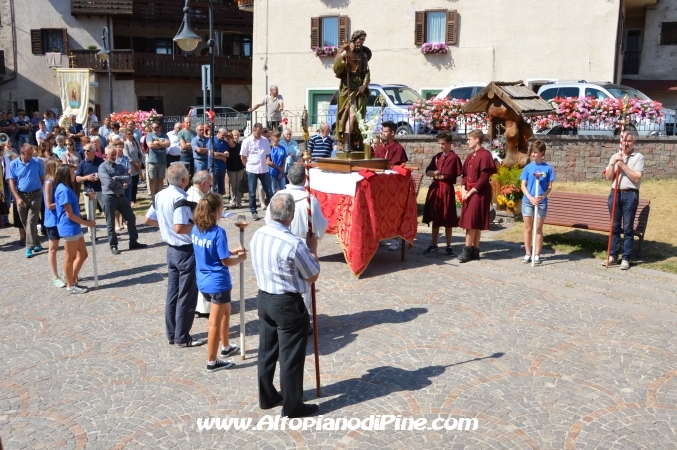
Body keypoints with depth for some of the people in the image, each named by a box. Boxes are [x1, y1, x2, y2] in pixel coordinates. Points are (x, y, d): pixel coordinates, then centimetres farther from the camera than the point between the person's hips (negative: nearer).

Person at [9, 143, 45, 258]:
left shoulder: (37, 162, -5)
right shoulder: (14, 164, -3)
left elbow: (42, 178, 4)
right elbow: (12, 182, -2)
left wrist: (45, 192, 0)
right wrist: (18, 198, -10)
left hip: (35, 195, -2)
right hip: (21, 196, 2)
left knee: (31, 221, -7)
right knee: (25, 222, 9)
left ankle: (29, 247, -6)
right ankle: (36, 243, 23)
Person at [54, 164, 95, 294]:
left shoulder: (66, 188, 14)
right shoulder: (64, 190, -18)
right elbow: (69, 214, -18)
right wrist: (87, 223, -13)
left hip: (75, 227, 10)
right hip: (69, 228, -10)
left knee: (82, 255, 15)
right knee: (70, 257, 2)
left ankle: (73, 280, 25)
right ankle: (70, 286, 14)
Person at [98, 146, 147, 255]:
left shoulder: (120, 166, 12)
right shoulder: (102, 167, -7)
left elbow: (129, 178, -2)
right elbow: (109, 183, -19)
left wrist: (117, 178, -14)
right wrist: (122, 183, -7)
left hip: (121, 196, 6)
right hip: (109, 197, -6)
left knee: (131, 218, 7)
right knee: (111, 223, 3)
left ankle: (133, 242, 17)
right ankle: (113, 246, 12)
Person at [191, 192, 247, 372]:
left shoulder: (196, 229, 1)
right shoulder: (218, 233, -22)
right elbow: (225, 261, -18)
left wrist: (231, 251, 13)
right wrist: (240, 258, 0)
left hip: (203, 281, 8)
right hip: (217, 283, -8)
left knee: (226, 310, 28)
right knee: (215, 322, 5)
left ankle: (226, 347, 42)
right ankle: (212, 362, 16)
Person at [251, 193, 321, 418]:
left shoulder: (258, 235, -2)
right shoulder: (294, 245, -25)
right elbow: (313, 275, -12)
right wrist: (312, 248, 0)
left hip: (264, 298, 8)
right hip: (288, 304, -7)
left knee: (267, 351, 20)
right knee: (291, 357, 6)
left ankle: (267, 397, 35)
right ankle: (292, 407, 20)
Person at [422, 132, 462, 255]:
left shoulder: (454, 157, -7)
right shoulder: (436, 157, 15)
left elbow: (449, 175, -13)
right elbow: (428, 171, 8)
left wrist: (436, 175, 1)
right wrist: (436, 172, -13)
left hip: (447, 189, -6)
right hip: (435, 188, 6)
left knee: (447, 220, 0)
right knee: (435, 218, 10)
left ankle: (448, 246, 9)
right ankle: (434, 245, 18)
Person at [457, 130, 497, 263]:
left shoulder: (485, 155, -11)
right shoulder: (470, 156, 14)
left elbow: (484, 178, -16)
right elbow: (465, 174, 14)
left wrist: (471, 191, -17)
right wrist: (463, 189, -2)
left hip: (479, 192, -8)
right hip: (469, 191, 8)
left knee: (473, 221, -8)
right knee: (472, 222, 7)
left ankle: (467, 250, -5)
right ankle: (475, 251, 11)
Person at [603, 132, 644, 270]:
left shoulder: (638, 157, -2)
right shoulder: (614, 157, 11)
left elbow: (637, 178, -12)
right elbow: (608, 177, 5)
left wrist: (623, 164, -15)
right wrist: (613, 163, -9)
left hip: (630, 194, -4)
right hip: (615, 193, 4)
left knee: (627, 228, 0)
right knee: (614, 226, 9)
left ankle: (626, 258, 5)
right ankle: (613, 256, 16)